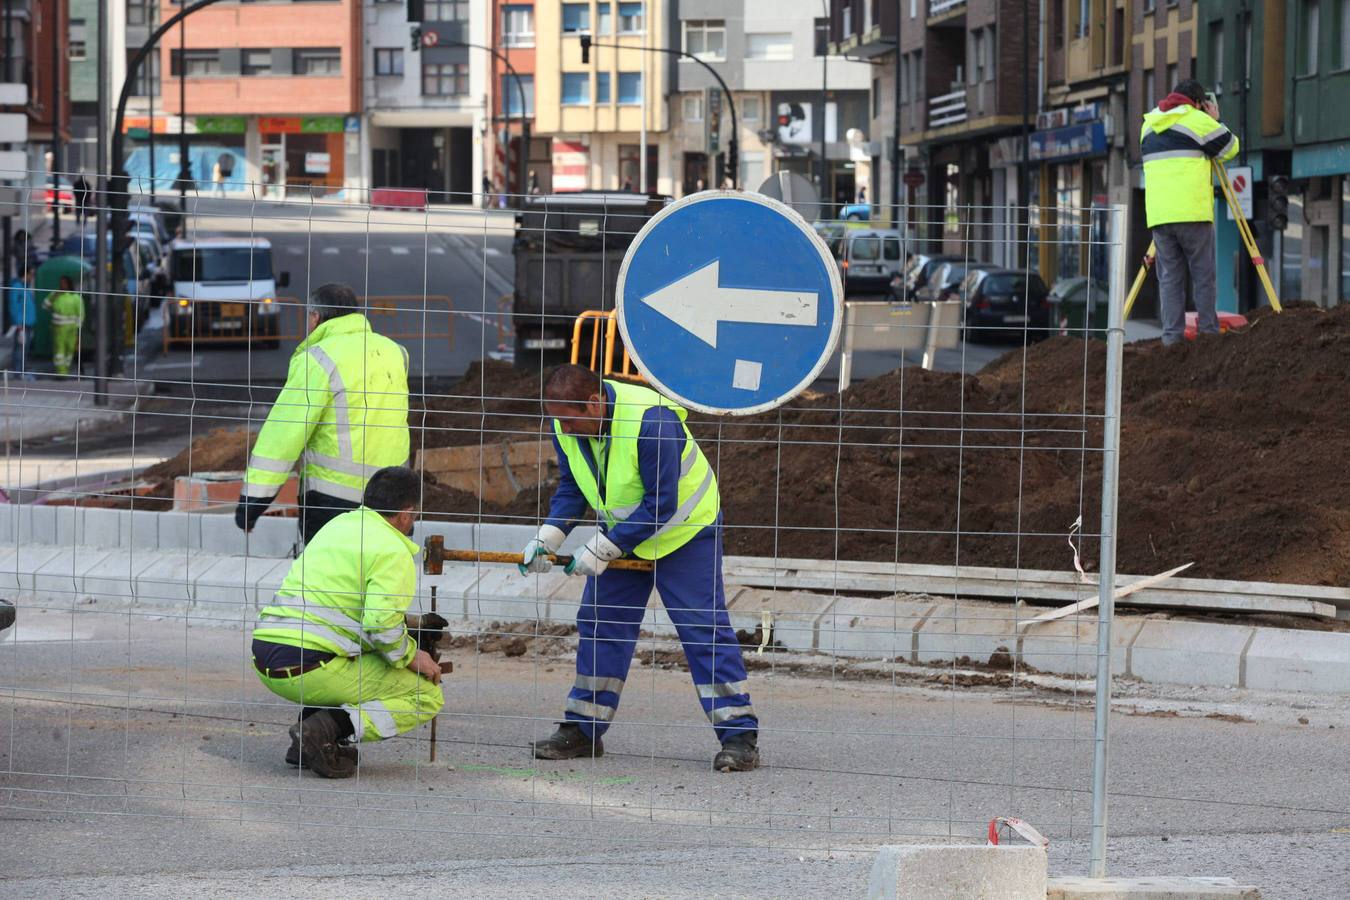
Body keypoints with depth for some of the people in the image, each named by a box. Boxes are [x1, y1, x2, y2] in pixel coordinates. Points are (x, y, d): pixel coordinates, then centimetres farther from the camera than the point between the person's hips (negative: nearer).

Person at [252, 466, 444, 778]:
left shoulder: (338, 524, 20)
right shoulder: (394, 553, -6)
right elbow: (382, 625, -19)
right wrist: (409, 657, 1)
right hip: (310, 668, -8)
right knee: (427, 696, 3)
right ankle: (329, 731, -15)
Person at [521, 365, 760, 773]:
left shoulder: (653, 422, -35)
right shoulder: (566, 425, -13)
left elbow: (661, 505, -30)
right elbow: (571, 488, 0)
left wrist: (604, 548, -28)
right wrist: (548, 536, -16)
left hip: (684, 529, -7)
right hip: (621, 533, 7)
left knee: (703, 627, -11)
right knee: (599, 622, 4)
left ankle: (740, 738, -10)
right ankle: (582, 731, 12)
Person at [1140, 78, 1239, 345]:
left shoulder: (1149, 125, 18)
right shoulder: (1196, 120, -1)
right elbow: (1230, 148, 5)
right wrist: (1216, 122, 21)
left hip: (1158, 215, 5)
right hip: (1193, 213, -5)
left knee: (1169, 278, 4)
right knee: (1203, 277, 1)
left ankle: (1171, 338, -4)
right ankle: (1210, 335, -2)